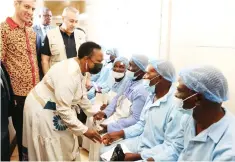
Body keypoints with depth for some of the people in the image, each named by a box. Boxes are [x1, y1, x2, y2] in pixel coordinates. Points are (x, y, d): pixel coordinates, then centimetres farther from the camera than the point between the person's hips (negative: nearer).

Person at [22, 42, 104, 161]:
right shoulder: (69, 74, -33)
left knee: (65, 145, 18)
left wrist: (93, 112, 11)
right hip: (41, 110, -9)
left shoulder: (80, 69, -3)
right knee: (50, 151, 7)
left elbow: (82, 96, 12)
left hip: (55, 108, 9)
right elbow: (63, 109, -33)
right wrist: (84, 130, -27)